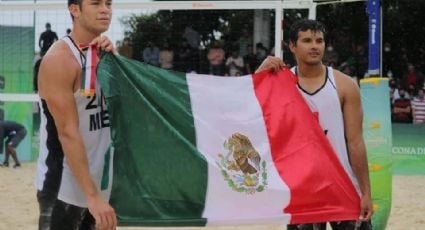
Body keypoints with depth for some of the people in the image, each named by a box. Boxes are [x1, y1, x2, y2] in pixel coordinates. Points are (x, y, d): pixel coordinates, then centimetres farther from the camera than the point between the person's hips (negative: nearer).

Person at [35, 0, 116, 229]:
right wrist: (92, 196, -26)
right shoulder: (60, 59, -16)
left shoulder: (102, 54, 9)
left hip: (99, 183, 8)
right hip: (63, 188, -8)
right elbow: (68, 133, -22)